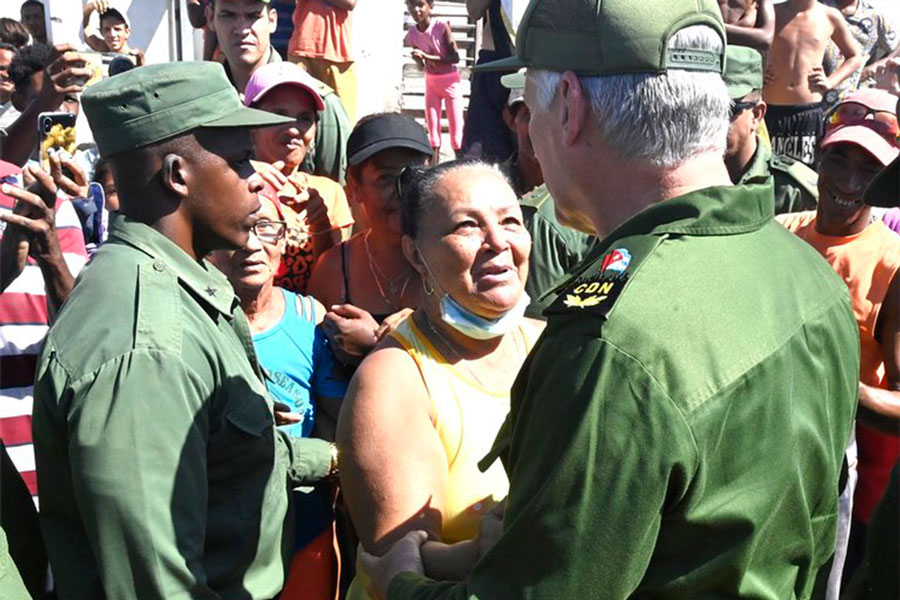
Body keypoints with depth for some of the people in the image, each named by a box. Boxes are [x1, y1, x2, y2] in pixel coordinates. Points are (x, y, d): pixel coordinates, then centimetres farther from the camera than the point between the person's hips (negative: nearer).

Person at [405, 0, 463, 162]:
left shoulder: (442, 26, -17)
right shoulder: (412, 33, -4)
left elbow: (455, 57, -22)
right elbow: (421, 66, 4)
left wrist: (427, 56, -28)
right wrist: (418, 59, -19)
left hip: (450, 81, -4)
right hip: (431, 82, 4)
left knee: (456, 126, -3)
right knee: (432, 126, 2)